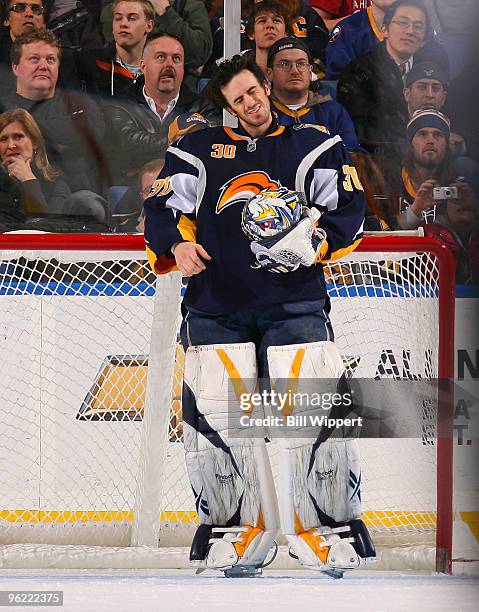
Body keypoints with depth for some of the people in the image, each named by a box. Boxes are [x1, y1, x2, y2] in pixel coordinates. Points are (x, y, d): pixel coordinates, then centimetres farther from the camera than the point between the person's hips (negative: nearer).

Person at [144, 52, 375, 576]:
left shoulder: (314, 147, 12)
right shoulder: (198, 150, 15)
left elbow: (350, 213, 7)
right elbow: (161, 208, 12)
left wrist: (318, 240, -12)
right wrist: (177, 244, -8)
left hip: (295, 303, -1)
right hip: (217, 306, 2)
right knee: (214, 412, -7)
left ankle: (329, 525, 1)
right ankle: (237, 529, 9)